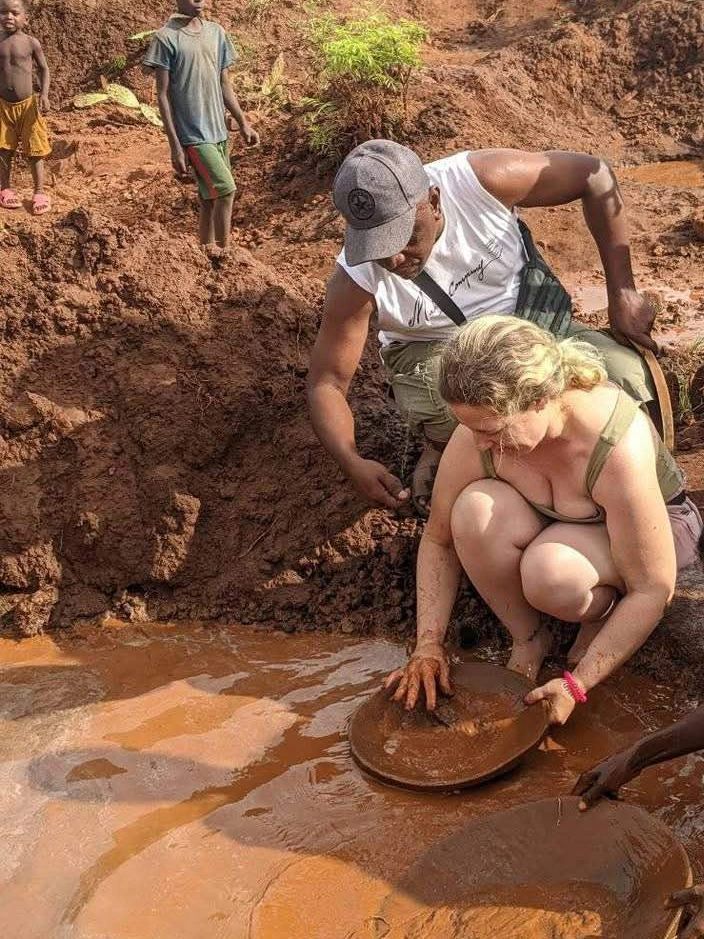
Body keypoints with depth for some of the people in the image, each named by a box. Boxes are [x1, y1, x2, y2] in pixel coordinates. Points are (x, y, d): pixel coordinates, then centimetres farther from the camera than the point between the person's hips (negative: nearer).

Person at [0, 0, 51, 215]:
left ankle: (39, 192, 13)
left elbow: (43, 69, 4)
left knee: (34, 151, 3)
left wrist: (44, 95, -10)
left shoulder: (31, 43, -5)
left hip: (28, 104, -1)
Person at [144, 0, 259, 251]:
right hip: (192, 135, -6)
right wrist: (175, 145, -14)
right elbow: (163, 94, -9)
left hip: (219, 133, 6)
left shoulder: (216, 33, 9)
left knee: (211, 200, 9)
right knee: (226, 190, -14)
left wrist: (243, 123, 11)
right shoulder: (166, 37, -8)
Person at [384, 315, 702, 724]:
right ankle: (528, 637, -7)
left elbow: (653, 590, -28)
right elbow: (438, 539, -9)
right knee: (475, 511, -31)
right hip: (550, 522, 4)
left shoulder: (620, 449, -38)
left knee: (550, 572, -38)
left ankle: (603, 612, -1)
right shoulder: (479, 432, -26)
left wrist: (577, 685, -29)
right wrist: (428, 644, -16)